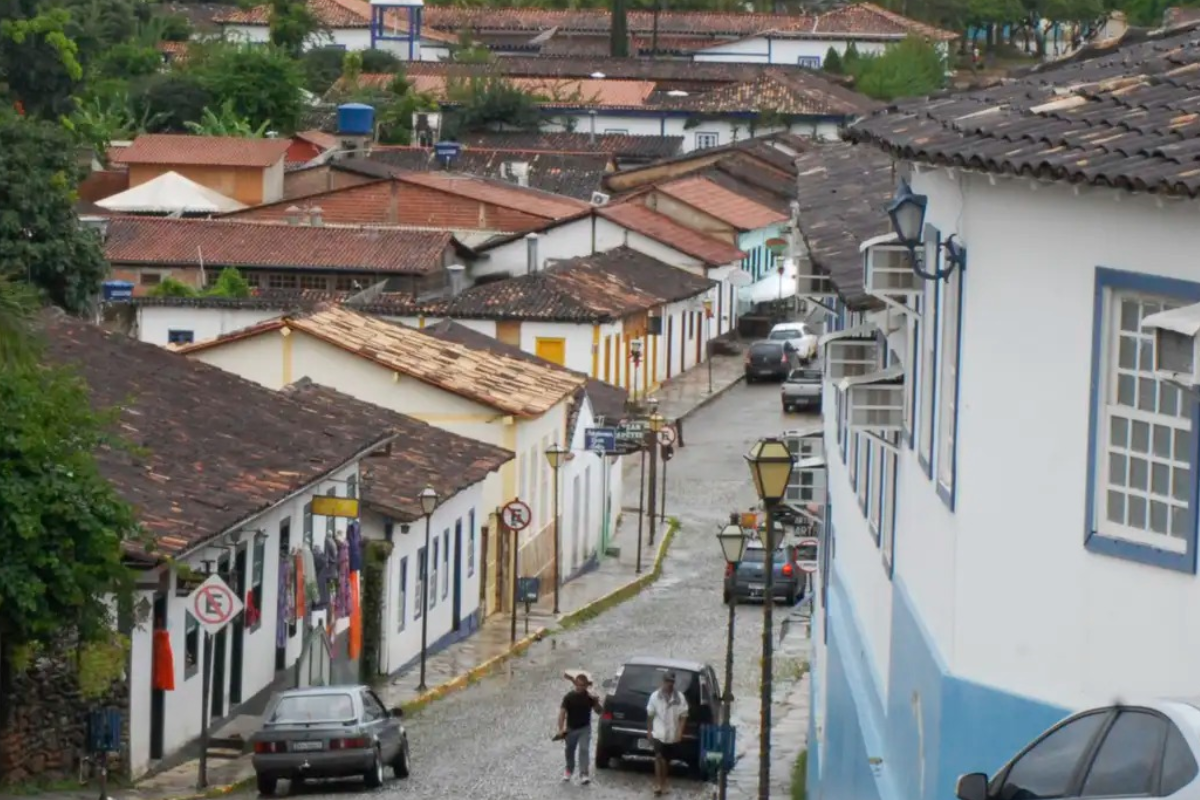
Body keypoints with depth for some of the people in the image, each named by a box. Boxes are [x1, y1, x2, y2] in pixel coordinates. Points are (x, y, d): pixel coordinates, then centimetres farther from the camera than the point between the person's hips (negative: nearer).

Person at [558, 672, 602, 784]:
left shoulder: (589, 697, -7)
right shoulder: (569, 697, -11)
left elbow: (599, 711, -2)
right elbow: (562, 713, -11)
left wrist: (596, 702, -23)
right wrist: (561, 729, -17)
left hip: (584, 728, -1)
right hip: (571, 728, 1)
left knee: (584, 750, -15)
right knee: (570, 751, 16)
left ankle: (584, 774, -16)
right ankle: (569, 770, 39)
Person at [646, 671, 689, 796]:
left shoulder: (680, 698, -3)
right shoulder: (655, 696, -3)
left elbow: (683, 716, -1)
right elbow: (650, 715, 4)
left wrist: (680, 732, -9)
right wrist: (649, 732, 4)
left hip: (672, 735, 2)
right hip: (658, 733, -2)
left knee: (667, 759, 11)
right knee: (659, 757, -15)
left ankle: (663, 784, 24)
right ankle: (658, 784, -14)